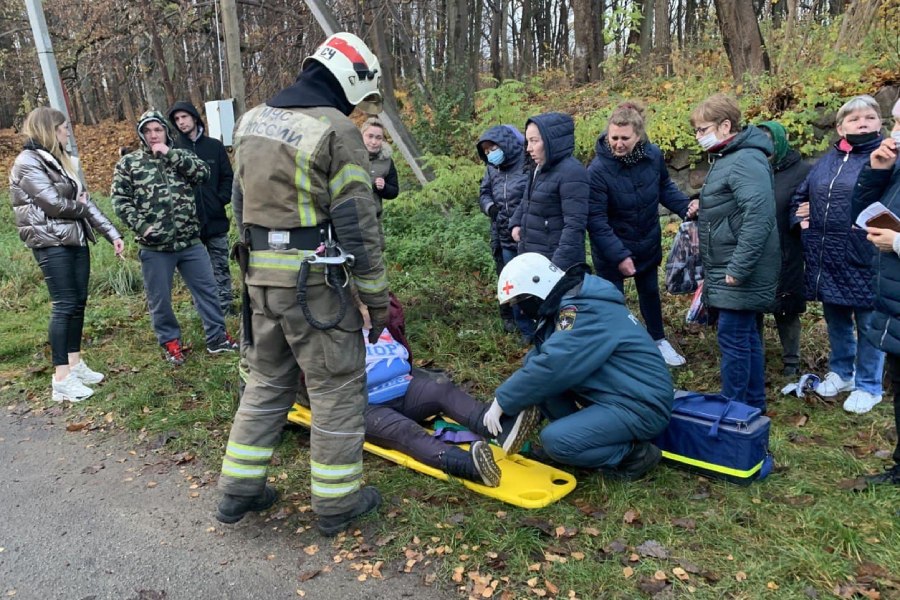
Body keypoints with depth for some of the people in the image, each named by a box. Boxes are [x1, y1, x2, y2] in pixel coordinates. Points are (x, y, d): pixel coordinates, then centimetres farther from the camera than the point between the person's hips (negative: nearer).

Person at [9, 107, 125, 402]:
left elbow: (84, 199, 13)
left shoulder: (59, 159, 16)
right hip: (52, 243, -8)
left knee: (78, 302, 10)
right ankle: (61, 378, -4)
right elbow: (53, 203, -17)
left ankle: (75, 363, 22)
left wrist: (112, 233, 7)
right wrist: (81, 207, 3)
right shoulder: (28, 162, -9)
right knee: (64, 305, -9)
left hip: (76, 239, 8)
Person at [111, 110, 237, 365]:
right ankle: (170, 342, 26)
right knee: (159, 299, 8)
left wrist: (170, 154, -12)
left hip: (190, 241, 2)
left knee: (207, 289, 8)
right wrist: (140, 225, -12)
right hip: (154, 246, -2)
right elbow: (120, 199, -1)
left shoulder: (181, 155, 10)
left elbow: (203, 172, -9)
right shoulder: (128, 163, 3)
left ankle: (217, 338, 21)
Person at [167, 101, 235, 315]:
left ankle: (225, 308, 15)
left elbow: (227, 177, 8)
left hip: (216, 219, 1)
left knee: (220, 267, 7)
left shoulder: (215, 146, 6)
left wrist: (221, 200, -4)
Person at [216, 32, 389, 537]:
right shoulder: (336, 130, -13)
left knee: (268, 381, 20)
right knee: (338, 387, 7)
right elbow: (358, 224, -15)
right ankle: (337, 503, 18)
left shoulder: (252, 121, 11)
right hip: (313, 281, -7)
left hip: (261, 274, 8)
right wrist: (378, 297, -8)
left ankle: (240, 490, 28)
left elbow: (248, 201, 16)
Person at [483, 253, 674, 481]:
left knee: (556, 441, -24)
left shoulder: (586, 311, -23)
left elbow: (551, 366, -28)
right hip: (614, 395, 9)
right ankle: (584, 430, 8)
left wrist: (502, 401, -17)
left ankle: (634, 454, -2)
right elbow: (542, 357, 9)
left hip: (641, 405, -9)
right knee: (534, 364, 0)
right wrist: (511, 398, -5)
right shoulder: (571, 303, 6)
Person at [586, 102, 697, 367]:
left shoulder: (653, 155, -14)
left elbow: (665, 188, 5)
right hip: (611, 250, -5)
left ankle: (658, 340, 47)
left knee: (650, 292, 24)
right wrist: (618, 255, -29)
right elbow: (595, 220, -26)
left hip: (648, 244, 5)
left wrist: (685, 206, -13)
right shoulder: (598, 170, -28)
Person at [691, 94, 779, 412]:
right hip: (729, 270, 10)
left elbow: (759, 217, -26)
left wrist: (738, 268, -25)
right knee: (746, 336, 16)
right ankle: (753, 405, 28)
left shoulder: (746, 161, -18)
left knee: (734, 339, -2)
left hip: (739, 273, -10)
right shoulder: (727, 158, 14)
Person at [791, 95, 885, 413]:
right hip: (826, 259, 6)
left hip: (864, 258, -6)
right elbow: (801, 195, 22)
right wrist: (801, 218, 6)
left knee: (868, 325, 8)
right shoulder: (827, 160, 12)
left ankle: (868, 386, 24)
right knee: (835, 320, 19)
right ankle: (840, 372, 38)